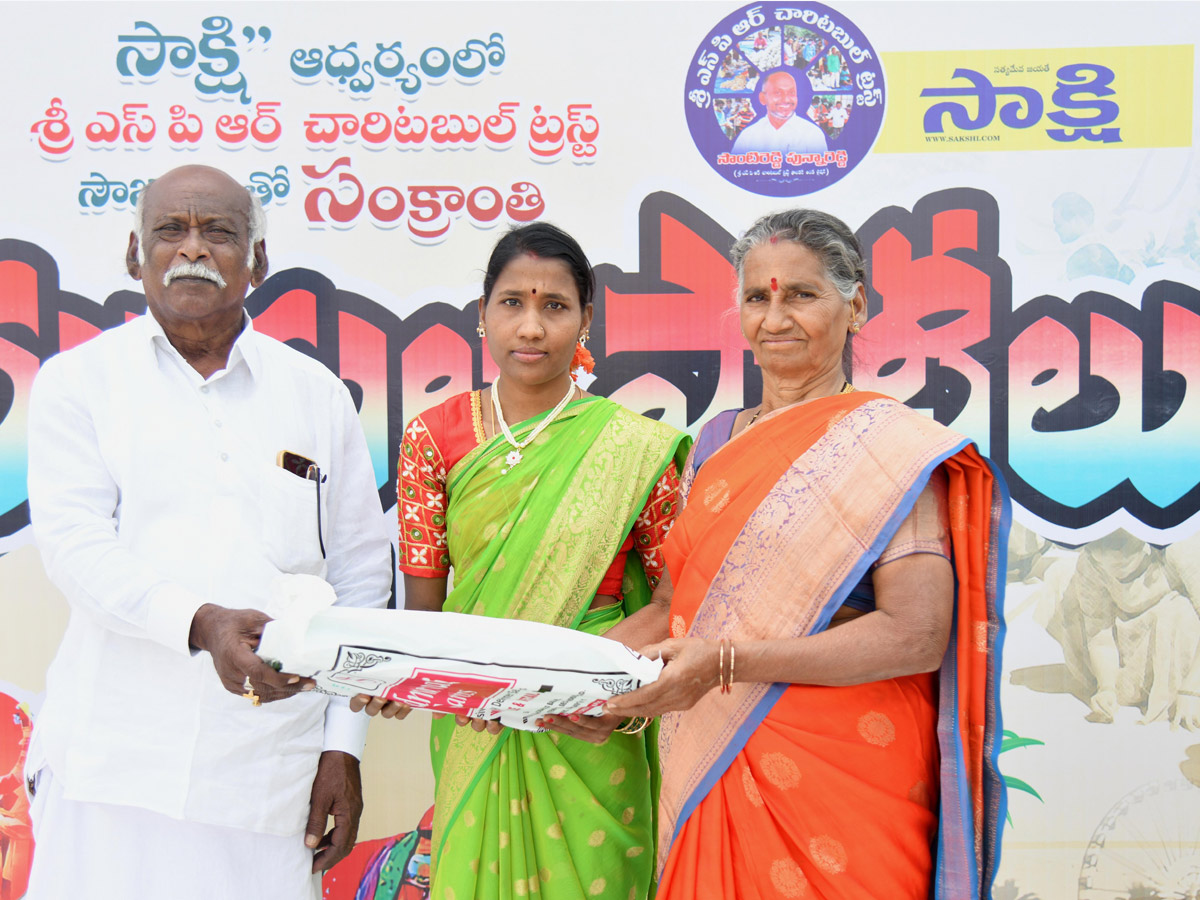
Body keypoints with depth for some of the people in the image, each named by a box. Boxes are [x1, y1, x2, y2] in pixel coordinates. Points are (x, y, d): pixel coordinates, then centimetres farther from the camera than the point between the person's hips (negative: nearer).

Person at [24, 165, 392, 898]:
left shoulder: (318, 394, 10)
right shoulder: (80, 381, 7)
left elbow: (360, 575, 9)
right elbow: (74, 542, -6)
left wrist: (344, 746, 4)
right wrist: (201, 622, -23)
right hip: (114, 761, -1)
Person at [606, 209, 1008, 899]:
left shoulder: (890, 444, -9)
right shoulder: (717, 443, 11)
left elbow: (915, 636, -18)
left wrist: (724, 662, -22)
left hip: (839, 786, -5)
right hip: (710, 781, 5)